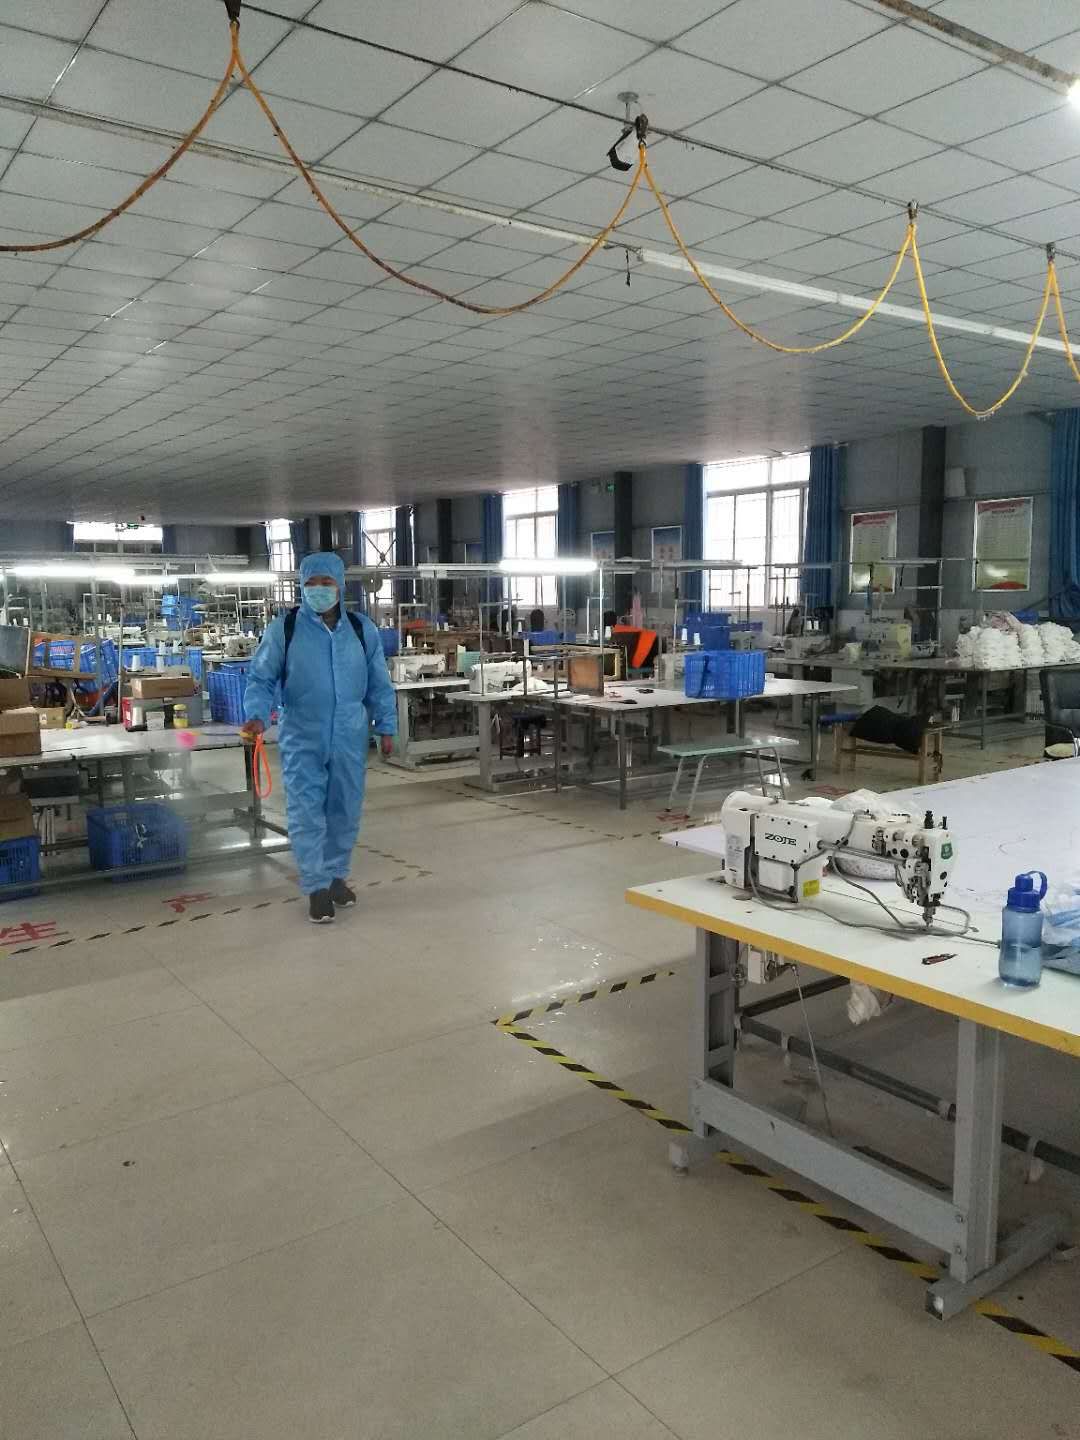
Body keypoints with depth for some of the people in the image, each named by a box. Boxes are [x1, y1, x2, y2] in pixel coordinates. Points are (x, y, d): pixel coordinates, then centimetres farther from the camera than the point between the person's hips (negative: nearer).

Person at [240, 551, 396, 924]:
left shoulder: (362, 630, 5)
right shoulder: (283, 629, -3)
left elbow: (379, 684, 11)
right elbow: (261, 679, -1)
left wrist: (386, 727, 9)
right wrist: (257, 716, -18)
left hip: (350, 740, 3)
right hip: (302, 740, -2)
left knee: (344, 812, 11)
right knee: (307, 815, -3)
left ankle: (336, 876, 29)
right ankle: (317, 887, 10)